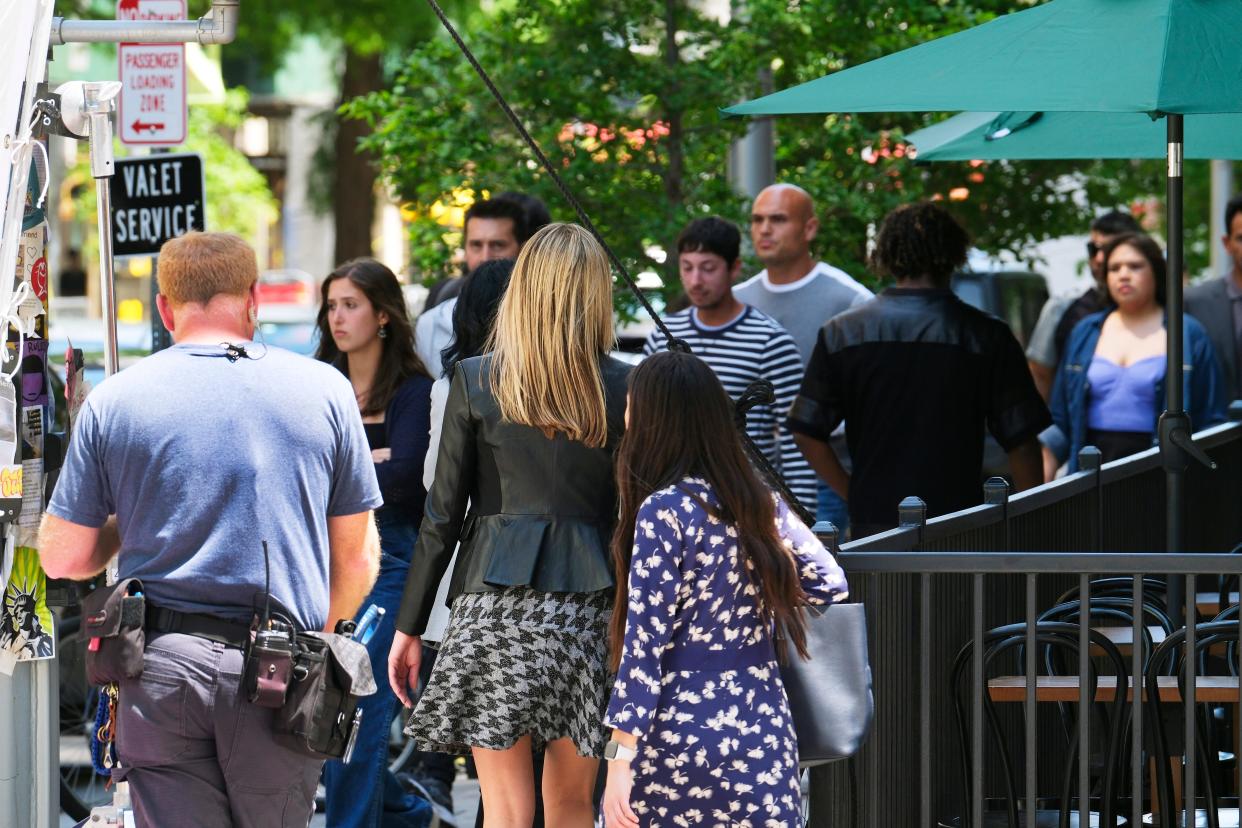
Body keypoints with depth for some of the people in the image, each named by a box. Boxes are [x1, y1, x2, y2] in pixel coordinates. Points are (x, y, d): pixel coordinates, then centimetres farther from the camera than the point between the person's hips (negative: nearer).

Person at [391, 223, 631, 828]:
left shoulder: (475, 382, 0)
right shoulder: (623, 388, 2)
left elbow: (443, 513, 0)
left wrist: (409, 627, 6)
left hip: (499, 601, -2)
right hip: (590, 605, 2)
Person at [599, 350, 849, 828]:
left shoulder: (664, 511, -10)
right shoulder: (762, 504, 7)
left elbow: (645, 641, -13)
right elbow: (831, 587, 14)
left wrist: (620, 757, -13)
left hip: (678, 738, -5)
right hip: (763, 739, 5)